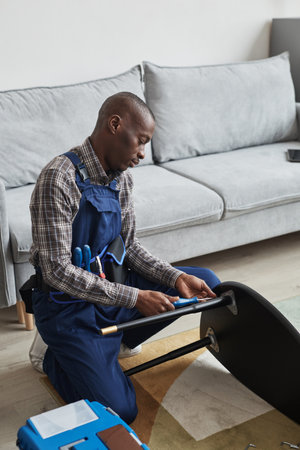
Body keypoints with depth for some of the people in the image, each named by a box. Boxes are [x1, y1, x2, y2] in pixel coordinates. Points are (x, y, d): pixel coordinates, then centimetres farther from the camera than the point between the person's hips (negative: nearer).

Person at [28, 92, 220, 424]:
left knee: (206, 283, 5)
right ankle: (54, 355, 12)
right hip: (68, 305, -7)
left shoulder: (120, 176, 2)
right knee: (120, 412, -15)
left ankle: (120, 337, 17)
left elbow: (129, 247, 8)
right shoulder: (58, 179, -24)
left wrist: (176, 277, -8)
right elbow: (58, 271, -25)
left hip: (113, 284, 8)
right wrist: (135, 298, -25)